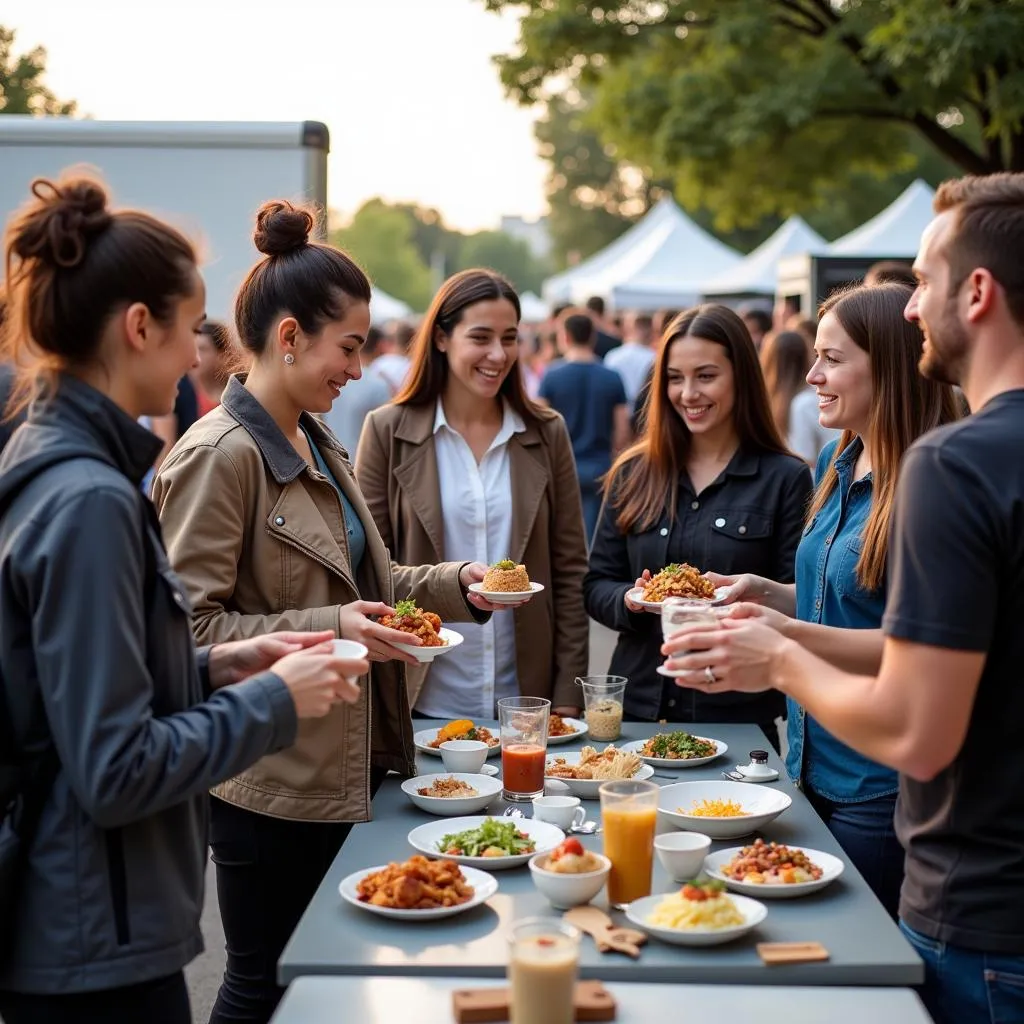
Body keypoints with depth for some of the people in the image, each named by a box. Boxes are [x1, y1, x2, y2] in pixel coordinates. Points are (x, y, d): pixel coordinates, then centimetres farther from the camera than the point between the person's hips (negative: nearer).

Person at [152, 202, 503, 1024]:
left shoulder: (318, 442, 10)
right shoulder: (219, 457, -17)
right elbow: (190, 628, -18)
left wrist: (457, 584, 5)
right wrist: (327, 631, -26)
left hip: (348, 762, 8)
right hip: (270, 779, -8)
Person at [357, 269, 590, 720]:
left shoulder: (547, 433, 2)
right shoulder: (388, 431, -3)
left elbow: (570, 570, 4)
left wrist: (568, 691, -1)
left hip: (525, 698, 2)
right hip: (422, 700, -2)